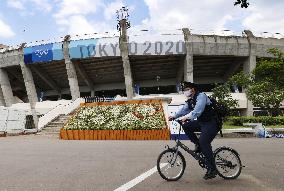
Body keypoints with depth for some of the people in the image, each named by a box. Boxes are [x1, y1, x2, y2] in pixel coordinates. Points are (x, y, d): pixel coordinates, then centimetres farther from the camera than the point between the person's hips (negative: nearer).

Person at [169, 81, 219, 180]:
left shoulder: (201, 96, -17)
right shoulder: (190, 101, 12)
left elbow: (198, 110, -32)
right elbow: (184, 109, 1)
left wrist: (186, 117, -42)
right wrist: (174, 116, -13)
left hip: (212, 123, -9)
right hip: (202, 122, 9)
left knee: (204, 142, -22)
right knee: (186, 126, -6)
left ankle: (212, 169, -10)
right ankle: (198, 145, 6)